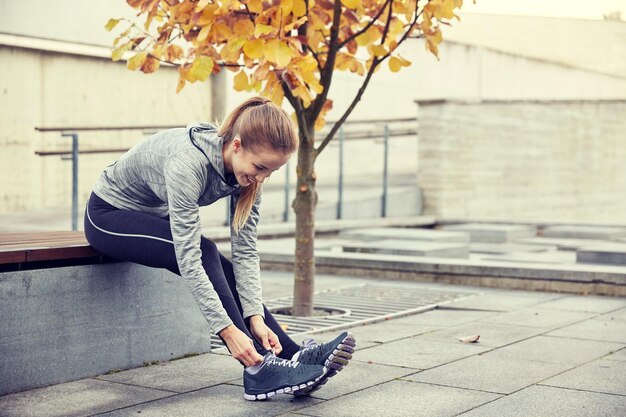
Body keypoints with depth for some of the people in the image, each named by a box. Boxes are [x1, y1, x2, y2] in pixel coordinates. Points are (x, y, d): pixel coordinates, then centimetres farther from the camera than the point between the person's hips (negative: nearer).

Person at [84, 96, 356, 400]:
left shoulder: (247, 170, -15)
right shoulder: (189, 161, -37)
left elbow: (245, 250, -14)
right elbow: (188, 258, -39)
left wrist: (256, 317, -25)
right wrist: (228, 330, -42)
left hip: (156, 217, 7)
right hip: (109, 214, -7)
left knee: (221, 269, -16)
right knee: (204, 254, -28)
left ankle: (294, 355, -17)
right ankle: (259, 369, -29)